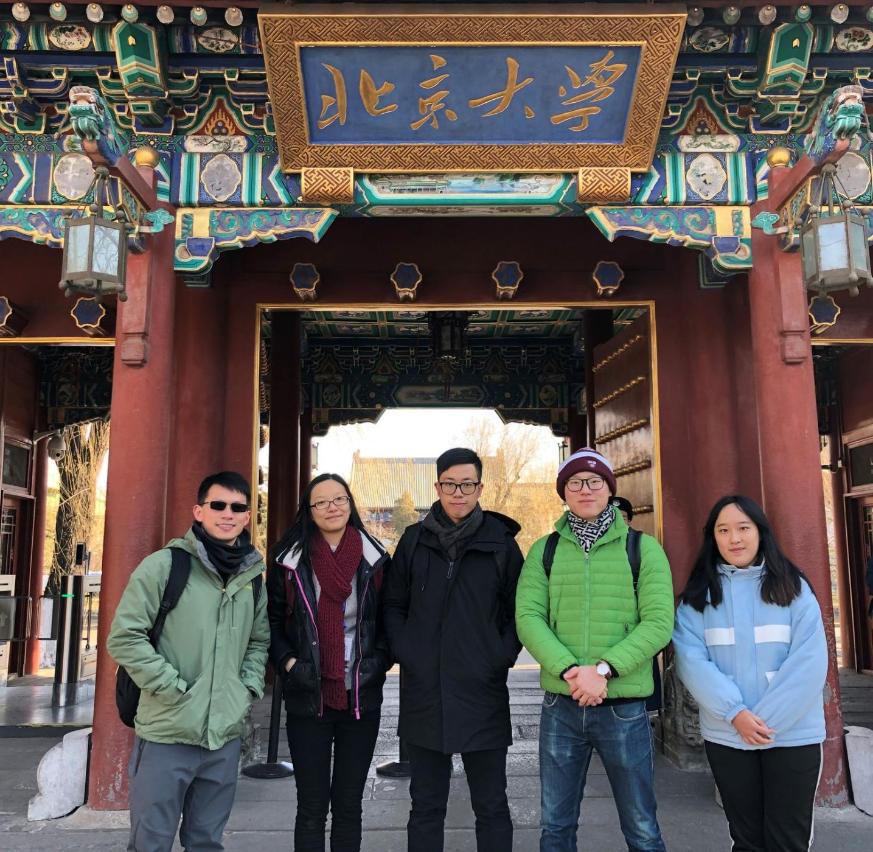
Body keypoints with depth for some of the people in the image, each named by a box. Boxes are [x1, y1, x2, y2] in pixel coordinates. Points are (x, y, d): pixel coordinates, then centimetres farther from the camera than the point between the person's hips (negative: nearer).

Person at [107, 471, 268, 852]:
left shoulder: (252, 577, 9)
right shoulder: (164, 565, -8)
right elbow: (124, 637, -10)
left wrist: (249, 686, 6)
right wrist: (173, 686, -14)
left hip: (225, 736, 5)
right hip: (167, 734, -4)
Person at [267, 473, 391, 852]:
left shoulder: (375, 559, 1)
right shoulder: (290, 560, -2)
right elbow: (271, 621, 6)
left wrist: (379, 661, -6)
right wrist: (287, 662, -8)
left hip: (361, 699, 1)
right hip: (308, 699, -1)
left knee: (348, 805, 12)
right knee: (312, 806, 7)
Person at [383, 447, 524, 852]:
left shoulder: (501, 543, -1)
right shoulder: (414, 540, 3)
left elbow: (519, 611, 5)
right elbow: (394, 605, 11)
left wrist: (503, 656, -7)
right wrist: (403, 652, -1)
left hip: (483, 693, -1)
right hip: (423, 692, 2)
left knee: (491, 806, 10)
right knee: (425, 806, 14)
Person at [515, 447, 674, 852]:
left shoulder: (643, 548, 0)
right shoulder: (544, 550, 5)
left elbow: (658, 622, -9)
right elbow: (528, 617, -5)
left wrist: (603, 670, -19)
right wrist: (570, 670, -20)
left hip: (625, 707, -2)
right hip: (560, 705, 2)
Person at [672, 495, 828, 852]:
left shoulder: (792, 587, 1)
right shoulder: (699, 594, 3)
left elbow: (810, 661, -7)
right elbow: (690, 658, -7)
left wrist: (765, 718, -15)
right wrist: (735, 713, -18)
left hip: (792, 734, -1)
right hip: (725, 736, 1)